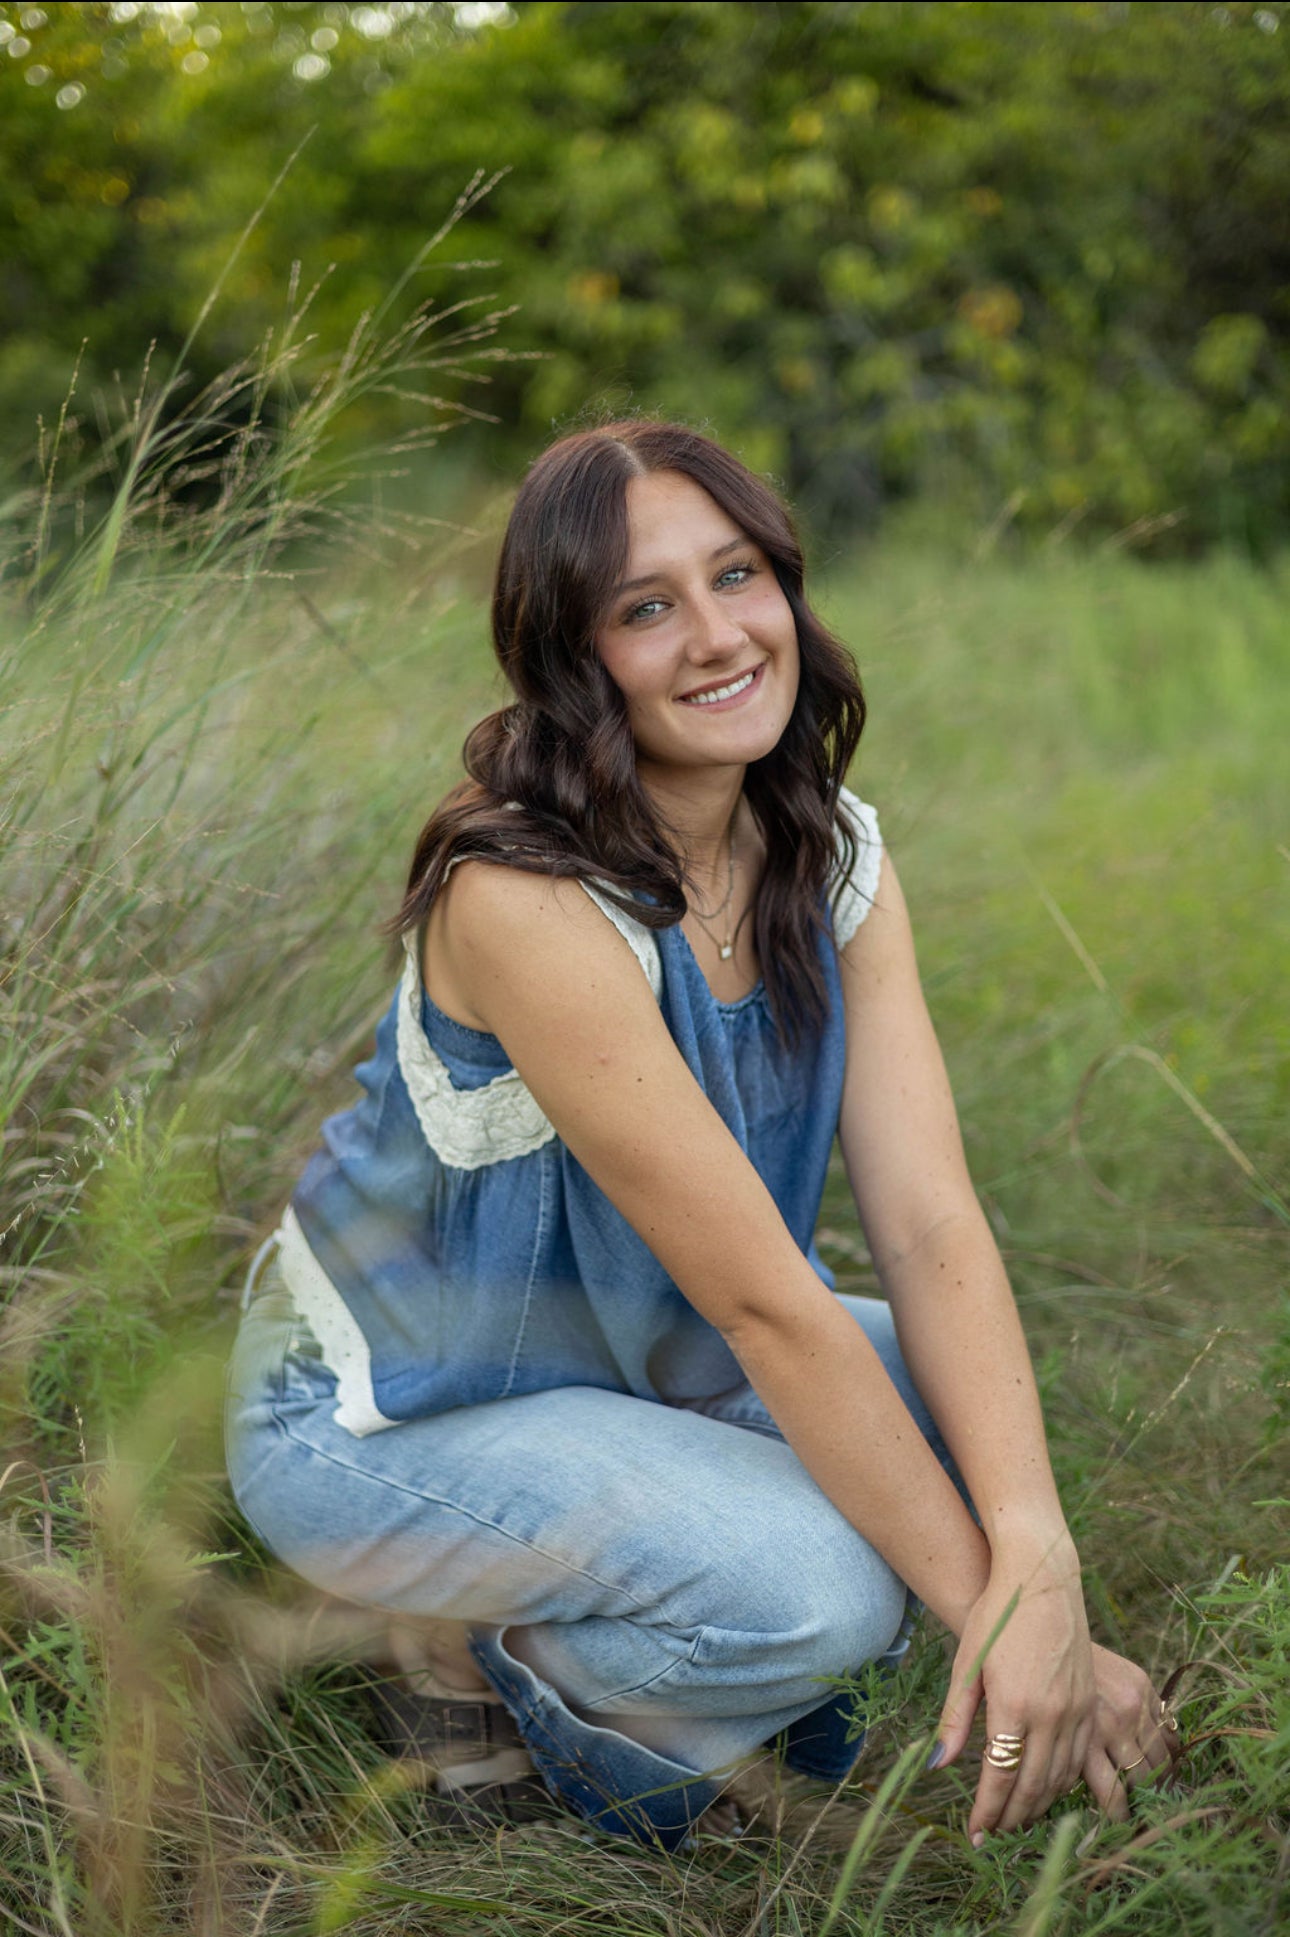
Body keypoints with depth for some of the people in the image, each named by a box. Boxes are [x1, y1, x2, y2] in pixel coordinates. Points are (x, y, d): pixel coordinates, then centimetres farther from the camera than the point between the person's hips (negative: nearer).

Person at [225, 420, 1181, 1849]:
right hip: (381, 1418, -7)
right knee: (820, 1588, -27)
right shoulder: (524, 898, -30)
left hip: (627, 1353, 8)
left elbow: (931, 1225, -16)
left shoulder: (834, 858, -8)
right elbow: (765, 1298, -30)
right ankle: (486, 1652, 3)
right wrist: (985, 1607, -27)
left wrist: (1037, 1565, -29)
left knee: (976, 1415, -10)